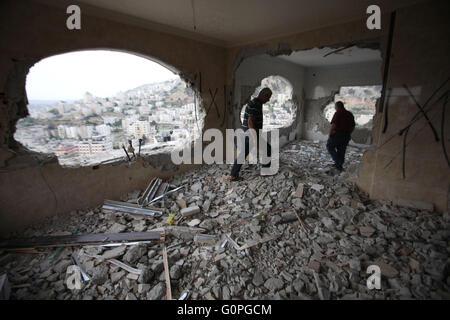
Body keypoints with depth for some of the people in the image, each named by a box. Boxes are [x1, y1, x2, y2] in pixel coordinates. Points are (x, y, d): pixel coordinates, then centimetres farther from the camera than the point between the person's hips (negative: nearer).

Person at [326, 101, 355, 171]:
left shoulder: (338, 113, -9)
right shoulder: (350, 114, 13)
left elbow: (333, 125, -18)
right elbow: (353, 127, 15)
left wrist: (330, 134, -8)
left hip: (338, 134, -7)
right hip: (347, 136, 7)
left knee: (330, 146, 9)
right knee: (341, 151, 13)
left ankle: (337, 162, -2)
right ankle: (339, 165, 20)